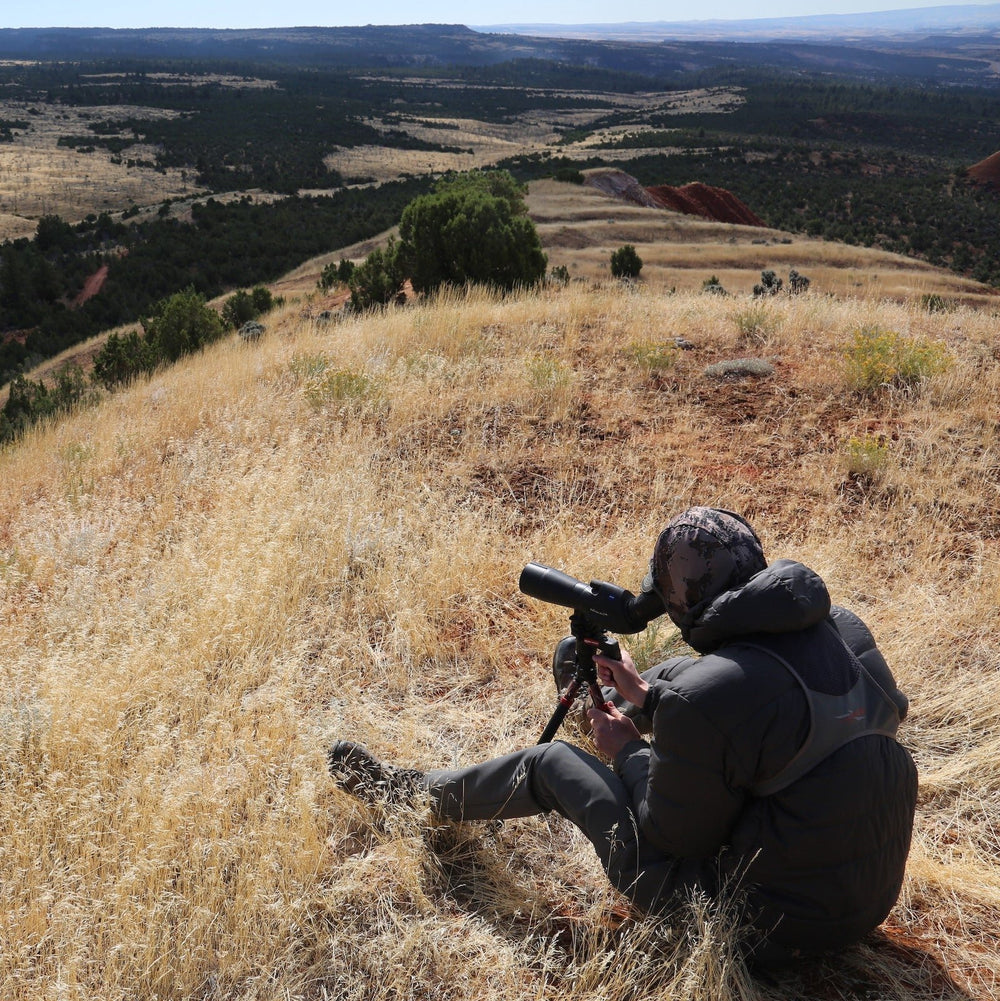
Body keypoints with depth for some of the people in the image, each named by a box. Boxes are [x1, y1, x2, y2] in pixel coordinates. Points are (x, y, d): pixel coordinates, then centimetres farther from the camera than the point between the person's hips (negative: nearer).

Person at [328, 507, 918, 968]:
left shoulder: (704, 700, -30)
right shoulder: (846, 628, -6)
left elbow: (671, 839, -15)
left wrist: (628, 751, 3)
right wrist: (648, 696, 17)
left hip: (770, 929, -7)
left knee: (550, 764, 8)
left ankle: (410, 791, 33)